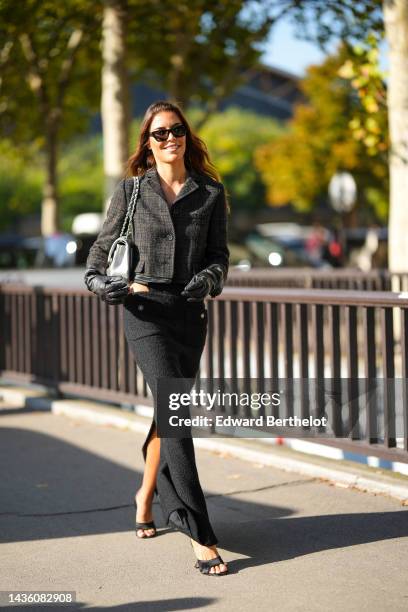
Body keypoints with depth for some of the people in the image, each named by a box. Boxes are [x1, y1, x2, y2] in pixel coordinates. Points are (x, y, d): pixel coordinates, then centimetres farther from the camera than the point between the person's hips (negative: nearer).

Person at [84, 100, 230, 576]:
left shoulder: (211, 193, 9)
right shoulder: (131, 191, 5)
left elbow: (219, 252, 9)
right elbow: (102, 246, 12)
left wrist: (209, 277, -12)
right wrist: (97, 281, -7)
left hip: (190, 312, 3)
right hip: (145, 309, -3)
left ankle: (146, 494, 40)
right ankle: (199, 535, -17)